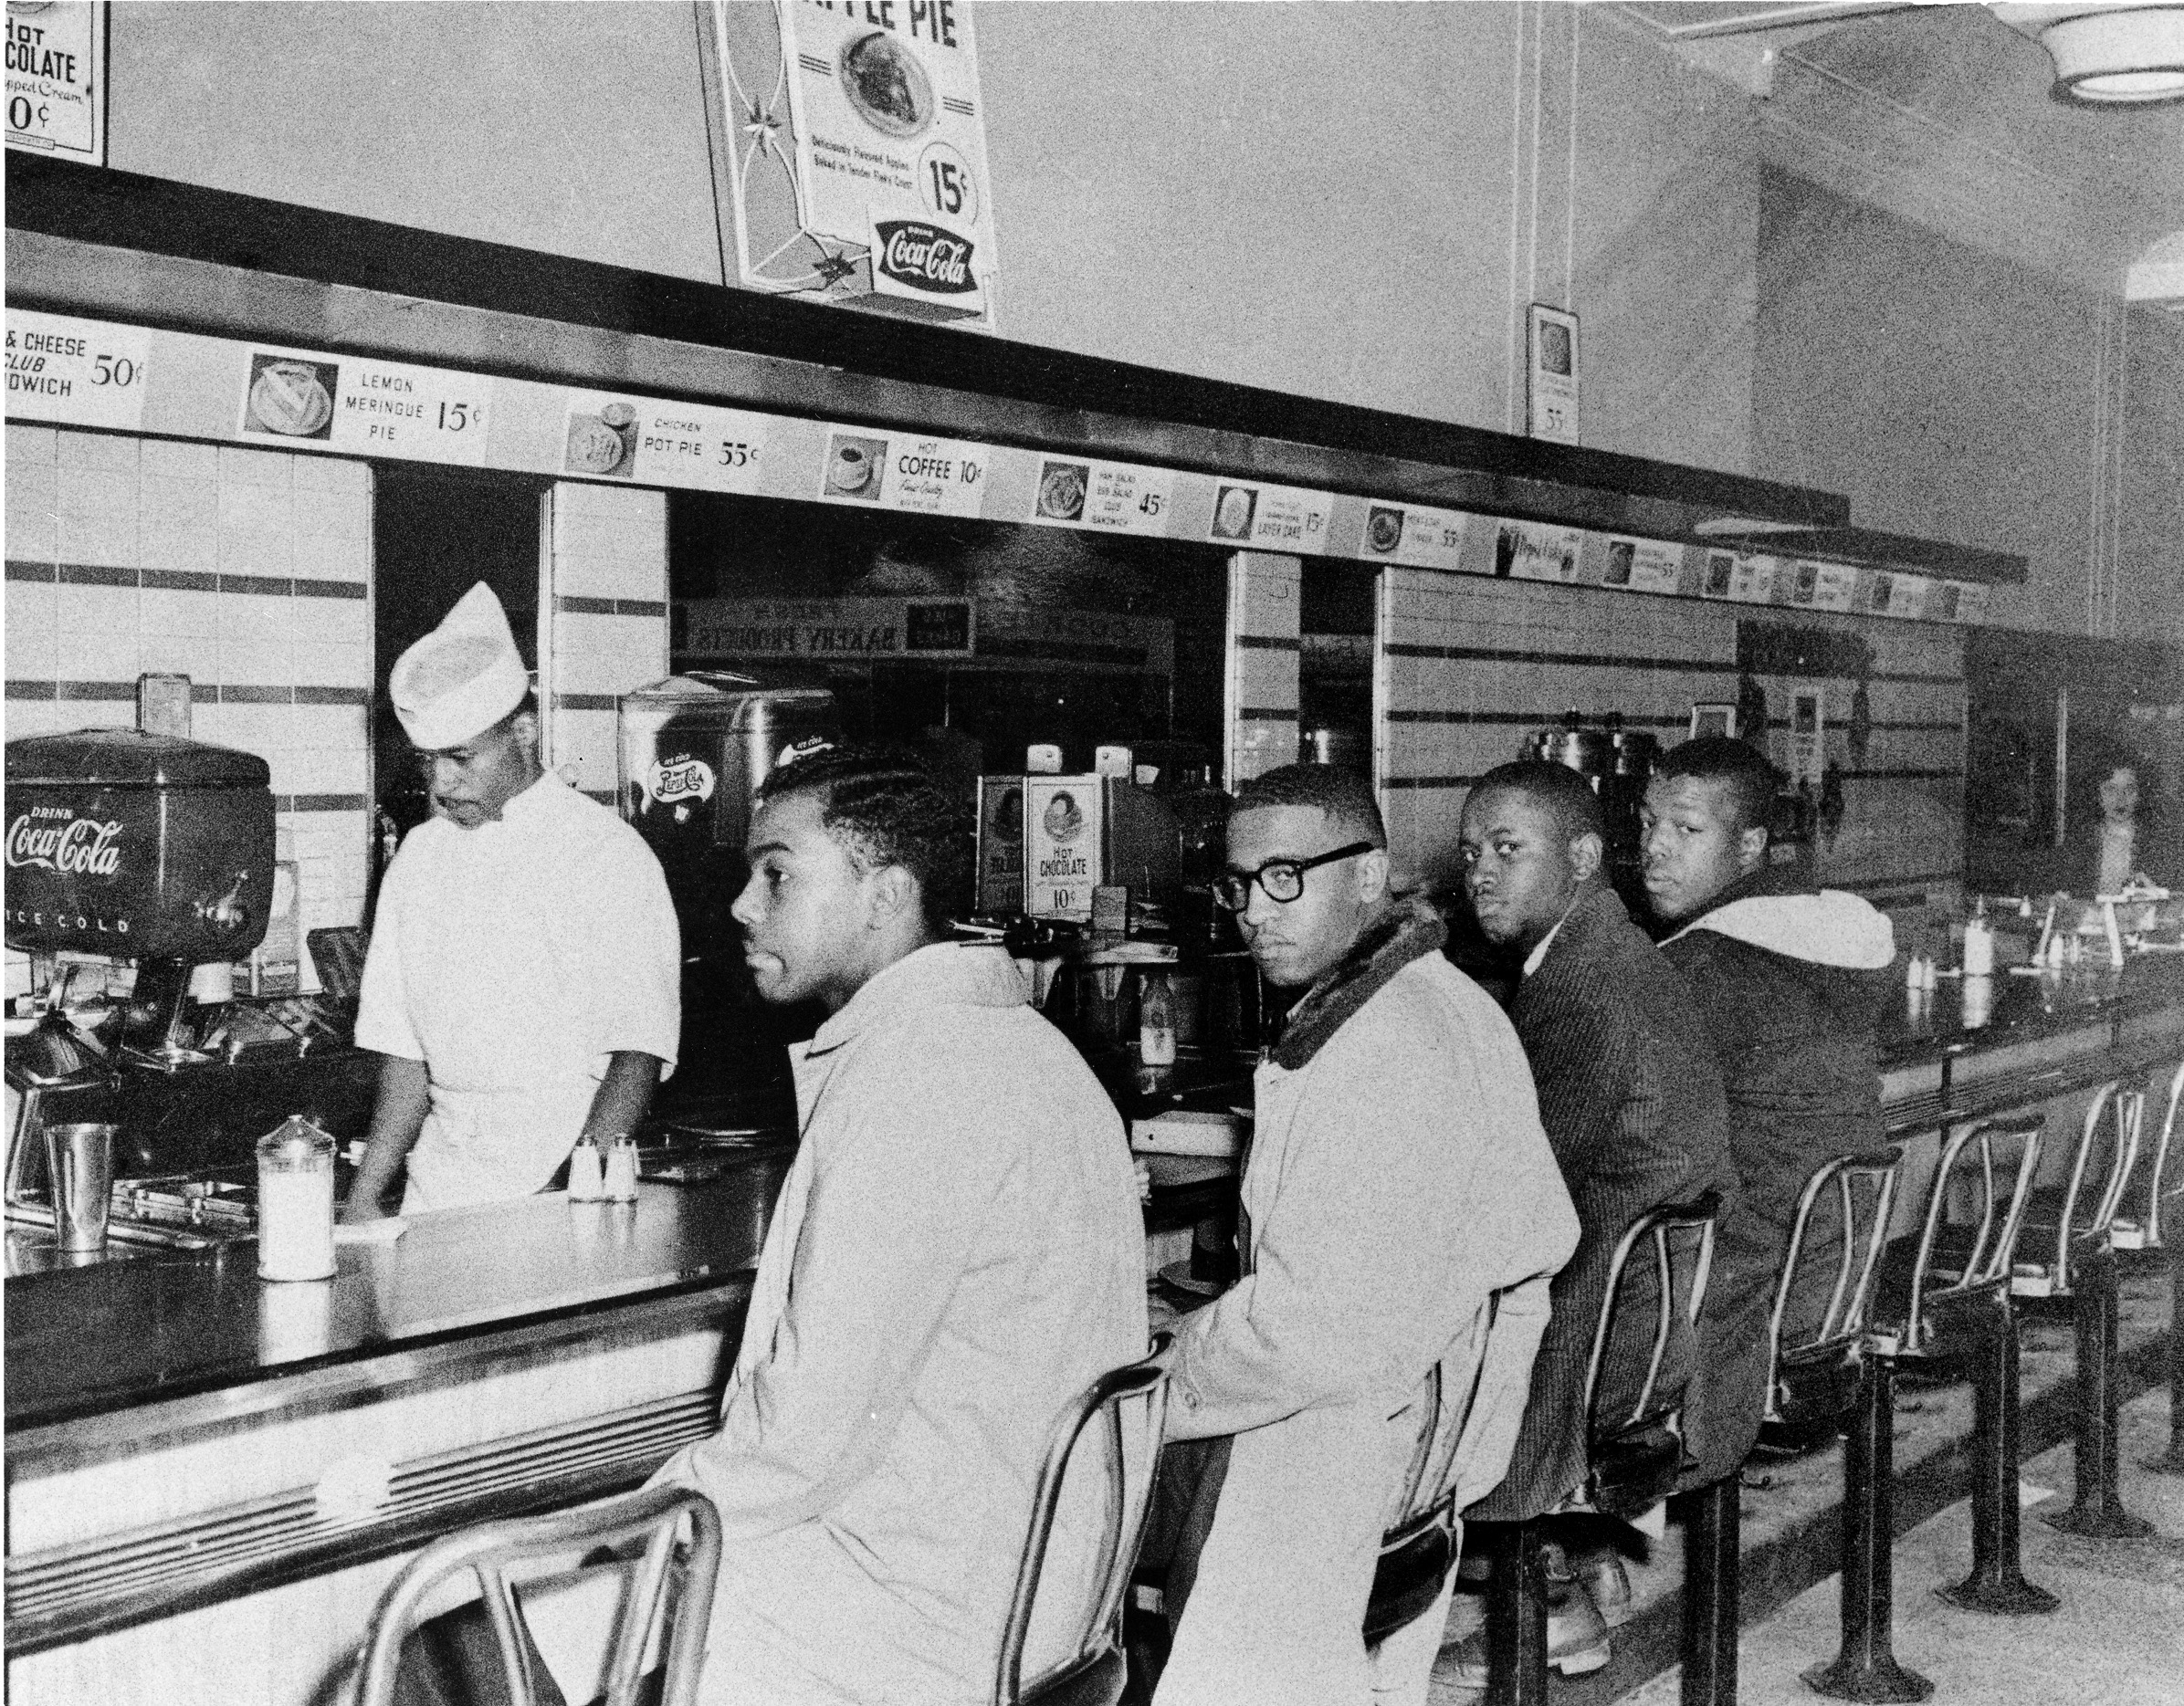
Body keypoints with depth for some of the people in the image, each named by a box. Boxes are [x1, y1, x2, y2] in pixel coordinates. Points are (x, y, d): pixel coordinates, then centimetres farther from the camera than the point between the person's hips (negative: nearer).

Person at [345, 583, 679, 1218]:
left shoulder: (610, 855, -5)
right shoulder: (420, 855, 12)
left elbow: (638, 1052, -9)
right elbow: (405, 1049, 14)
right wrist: (365, 1196, 5)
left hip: (572, 1162, -4)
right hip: (440, 1180, 5)